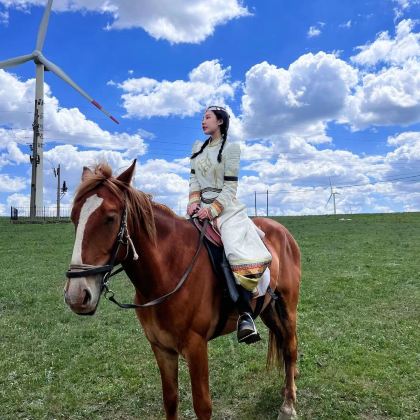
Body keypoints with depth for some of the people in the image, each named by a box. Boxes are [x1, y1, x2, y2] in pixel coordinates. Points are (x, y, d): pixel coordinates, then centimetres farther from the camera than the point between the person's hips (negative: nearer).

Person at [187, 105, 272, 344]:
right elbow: (194, 180, 14)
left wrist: (213, 209, -18)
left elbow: (230, 188, -7)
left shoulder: (231, 149, -1)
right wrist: (194, 201, -5)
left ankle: (245, 314, -20)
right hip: (202, 207, 6)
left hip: (227, 207, -6)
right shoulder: (198, 147, 18)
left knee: (245, 253, -27)